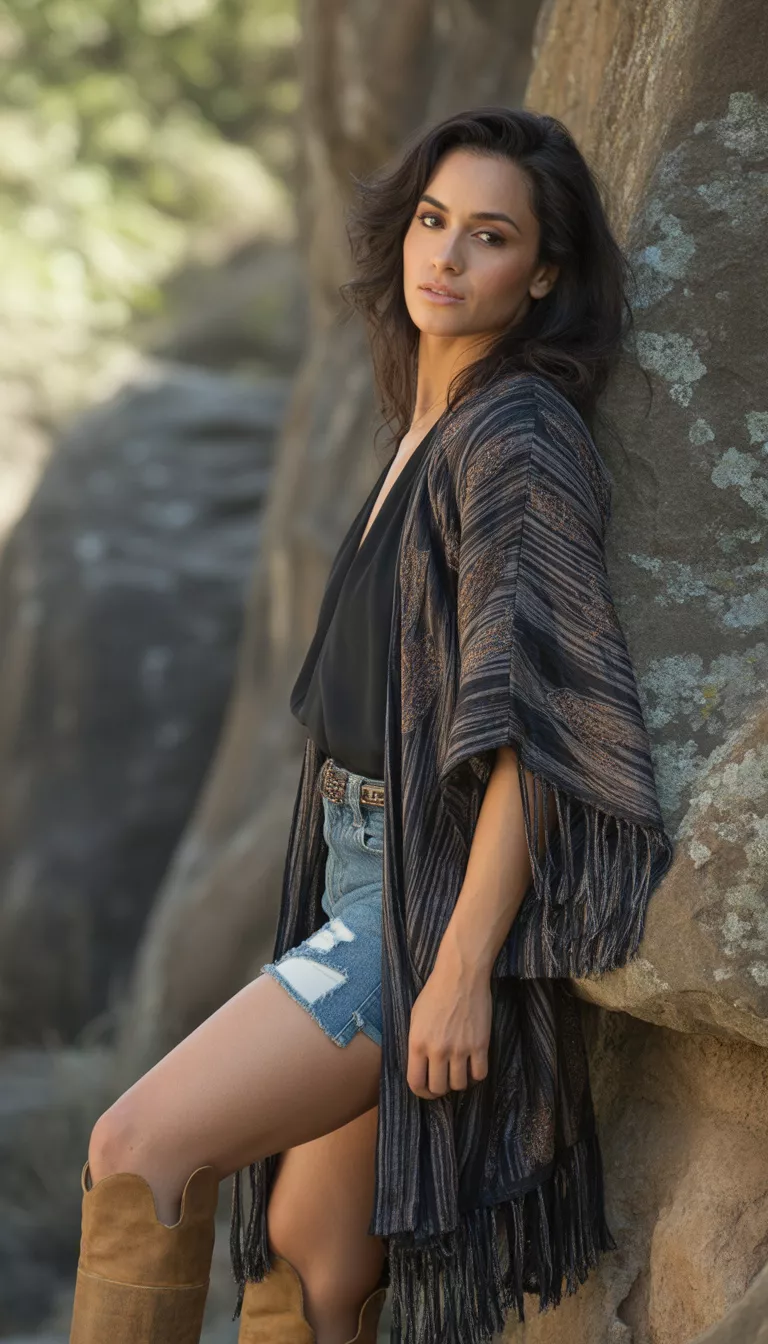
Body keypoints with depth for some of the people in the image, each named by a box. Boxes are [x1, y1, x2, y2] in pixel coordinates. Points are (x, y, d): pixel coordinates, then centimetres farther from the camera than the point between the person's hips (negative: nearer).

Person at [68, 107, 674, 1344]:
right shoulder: (436, 425, 13)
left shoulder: (523, 439, -16)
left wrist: (465, 968, -25)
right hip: (372, 870, 9)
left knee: (137, 1153, -15)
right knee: (308, 1245, 11)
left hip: (445, 897, -9)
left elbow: (541, 722, -22)